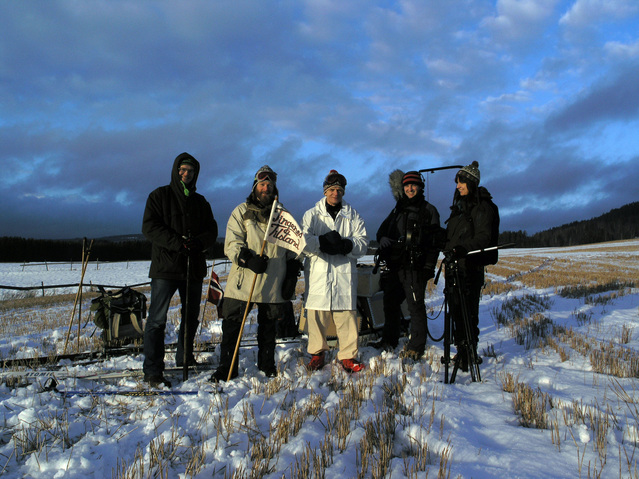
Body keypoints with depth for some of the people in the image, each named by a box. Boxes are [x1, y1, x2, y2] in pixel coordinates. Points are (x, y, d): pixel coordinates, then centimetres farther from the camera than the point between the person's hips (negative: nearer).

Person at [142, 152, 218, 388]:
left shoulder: (200, 201, 14)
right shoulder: (159, 196, 2)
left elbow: (212, 230, 9)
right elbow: (150, 227, -9)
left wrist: (199, 242, -13)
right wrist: (178, 243, -20)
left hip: (194, 267, 5)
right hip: (165, 267, -5)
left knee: (191, 316, 15)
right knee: (157, 319, -8)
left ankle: (185, 358, 31)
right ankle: (152, 370, -4)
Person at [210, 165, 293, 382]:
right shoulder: (241, 212, 5)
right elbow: (232, 244, -5)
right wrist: (247, 258, -21)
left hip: (273, 282, 2)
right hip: (243, 281, -1)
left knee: (268, 325, 11)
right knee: (232, 324, -1)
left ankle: (267, 364, 27)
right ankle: (226, 367, 11)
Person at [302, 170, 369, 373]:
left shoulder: (353, 216, 13)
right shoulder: (311, 215, 11)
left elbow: (362, 243, 4)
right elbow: (304, 241, -3)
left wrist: (346, 245, -16)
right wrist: (323, 241, -20)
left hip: (345, 274, 1)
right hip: (318, 273, 0)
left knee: (347, 314, 0)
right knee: (316, 314, 2)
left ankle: (348, 356, 12)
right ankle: (317, 353, 20)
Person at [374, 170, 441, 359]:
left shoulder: (429, 210, 3)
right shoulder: (398, 209, 19)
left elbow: (434, 241, -3)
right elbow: (383, 229, 21)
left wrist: (429, 266, -12)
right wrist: (382, 238, -4)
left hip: (415, 268, -6)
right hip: (394, 266, 6)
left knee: (415, 306, -6)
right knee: (390, 303, 13)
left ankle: (416, 348, 1)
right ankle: (389, 340, 28)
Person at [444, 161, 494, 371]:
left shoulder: (482, 207, -6)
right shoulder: (460, 206, 20)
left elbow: (483, 237, -17)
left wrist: (464, 248, -31)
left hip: (470, 267, -8)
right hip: (454, 265, 8)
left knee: (468, 312, -8)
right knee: (455, 310, 10)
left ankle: (469, 355, -2)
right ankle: (460, 351, 19)